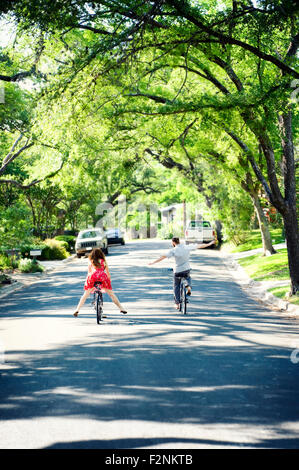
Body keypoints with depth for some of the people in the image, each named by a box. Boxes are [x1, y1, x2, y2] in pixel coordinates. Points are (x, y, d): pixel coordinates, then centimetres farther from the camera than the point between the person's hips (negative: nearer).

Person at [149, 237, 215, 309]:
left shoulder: (173, 250, -12)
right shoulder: (187, 247, -3)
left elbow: (163, 257, -16)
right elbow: (199, 246, 5)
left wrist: (153, 262, -13)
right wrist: (210, 244, 17)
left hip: (177, 271, -3)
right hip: (187, 270, 3)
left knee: (176, 287, 14)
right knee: (188, 277, 37)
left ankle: (177, 304, 11)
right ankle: (188, 287, 8)